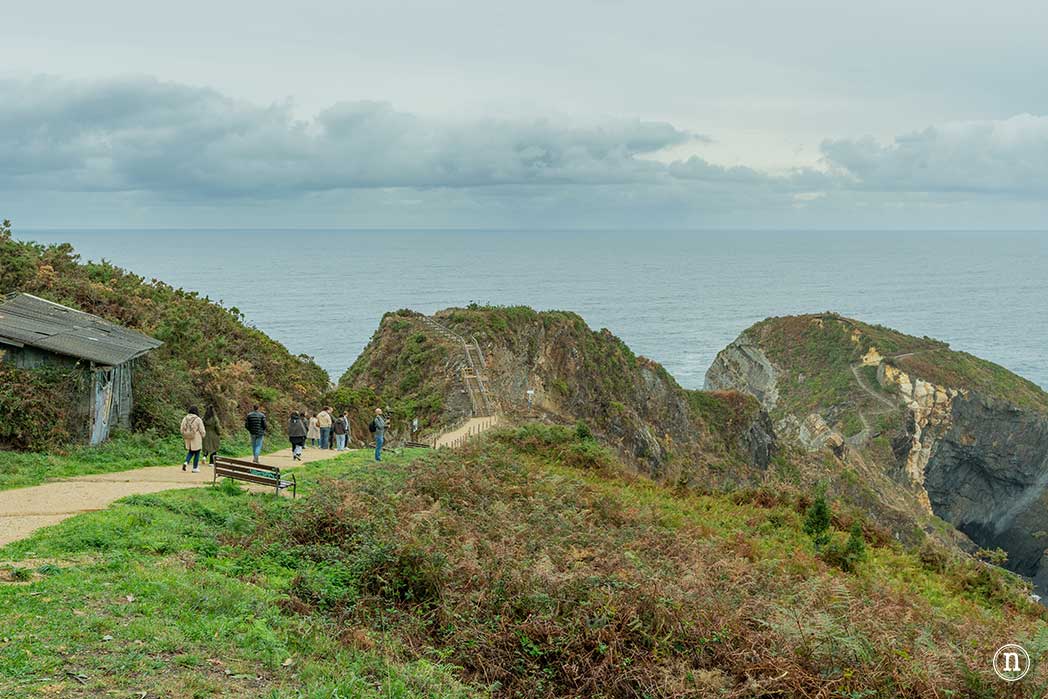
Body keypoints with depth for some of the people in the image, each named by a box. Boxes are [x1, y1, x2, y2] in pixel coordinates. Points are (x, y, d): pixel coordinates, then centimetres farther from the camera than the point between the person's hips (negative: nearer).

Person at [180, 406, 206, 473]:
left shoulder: (185, 419, 1)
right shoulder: (198, 419, -12)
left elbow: (182, 429, 6)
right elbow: (202, 430, -8)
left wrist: (184, 436, 19)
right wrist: (202, 436, 10)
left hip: (188, 438, 4)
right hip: (196, 439, -4)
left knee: (190, 452, 20)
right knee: (197, 453, 7)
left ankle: (186, 462, -2)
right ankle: (195, 468, 9)